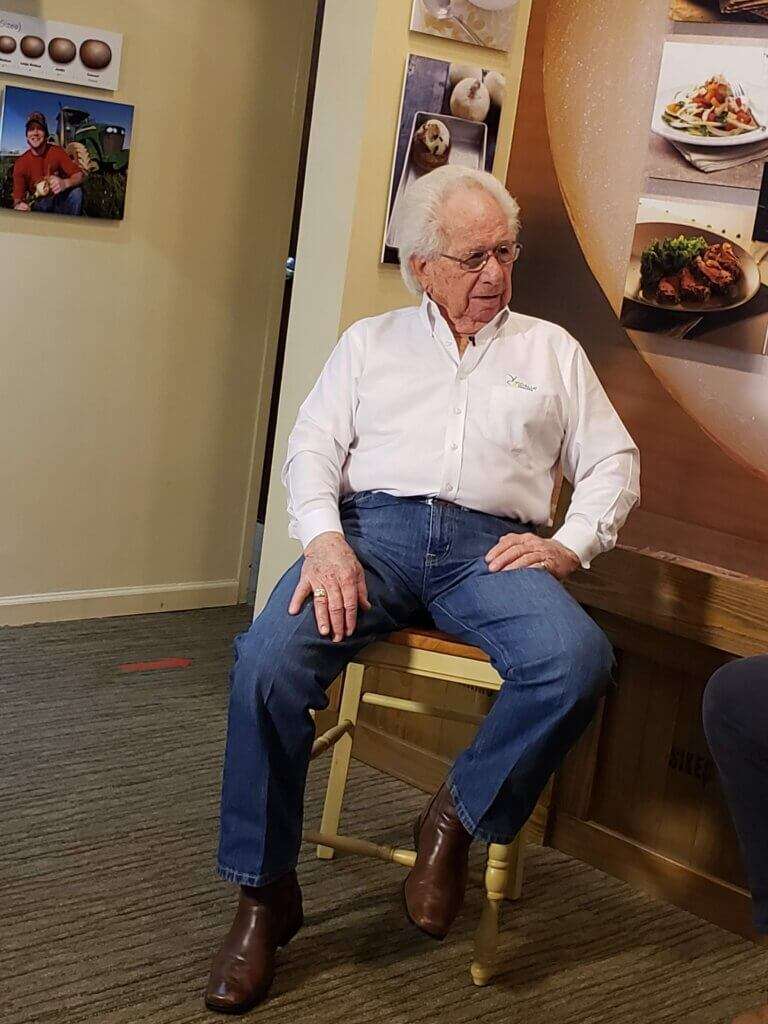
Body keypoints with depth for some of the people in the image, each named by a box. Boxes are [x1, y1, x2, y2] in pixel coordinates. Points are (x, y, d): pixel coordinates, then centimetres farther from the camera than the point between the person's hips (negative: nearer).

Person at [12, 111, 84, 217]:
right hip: (37, 206, -1)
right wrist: (18, 205, -36)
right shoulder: (20, 163, -7)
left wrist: (65, 183, -36)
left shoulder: (56, 152, -6)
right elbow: (18, 197, -10)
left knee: (76, 191, -29)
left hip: (60, 203, 1)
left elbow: (79, 176, -12)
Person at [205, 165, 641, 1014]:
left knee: (577, 662, -33)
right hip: (373, 528, 0)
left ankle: (459, 818, -9)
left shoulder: (551, 349, 23)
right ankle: (264, 895, -14)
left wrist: (570, 544, -2)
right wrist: (323, 537, -10)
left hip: (492, 546, 1)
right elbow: (313, 446, 10)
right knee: (268, 660, -30)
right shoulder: (372, 342, 22)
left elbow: (613, 462, 18)